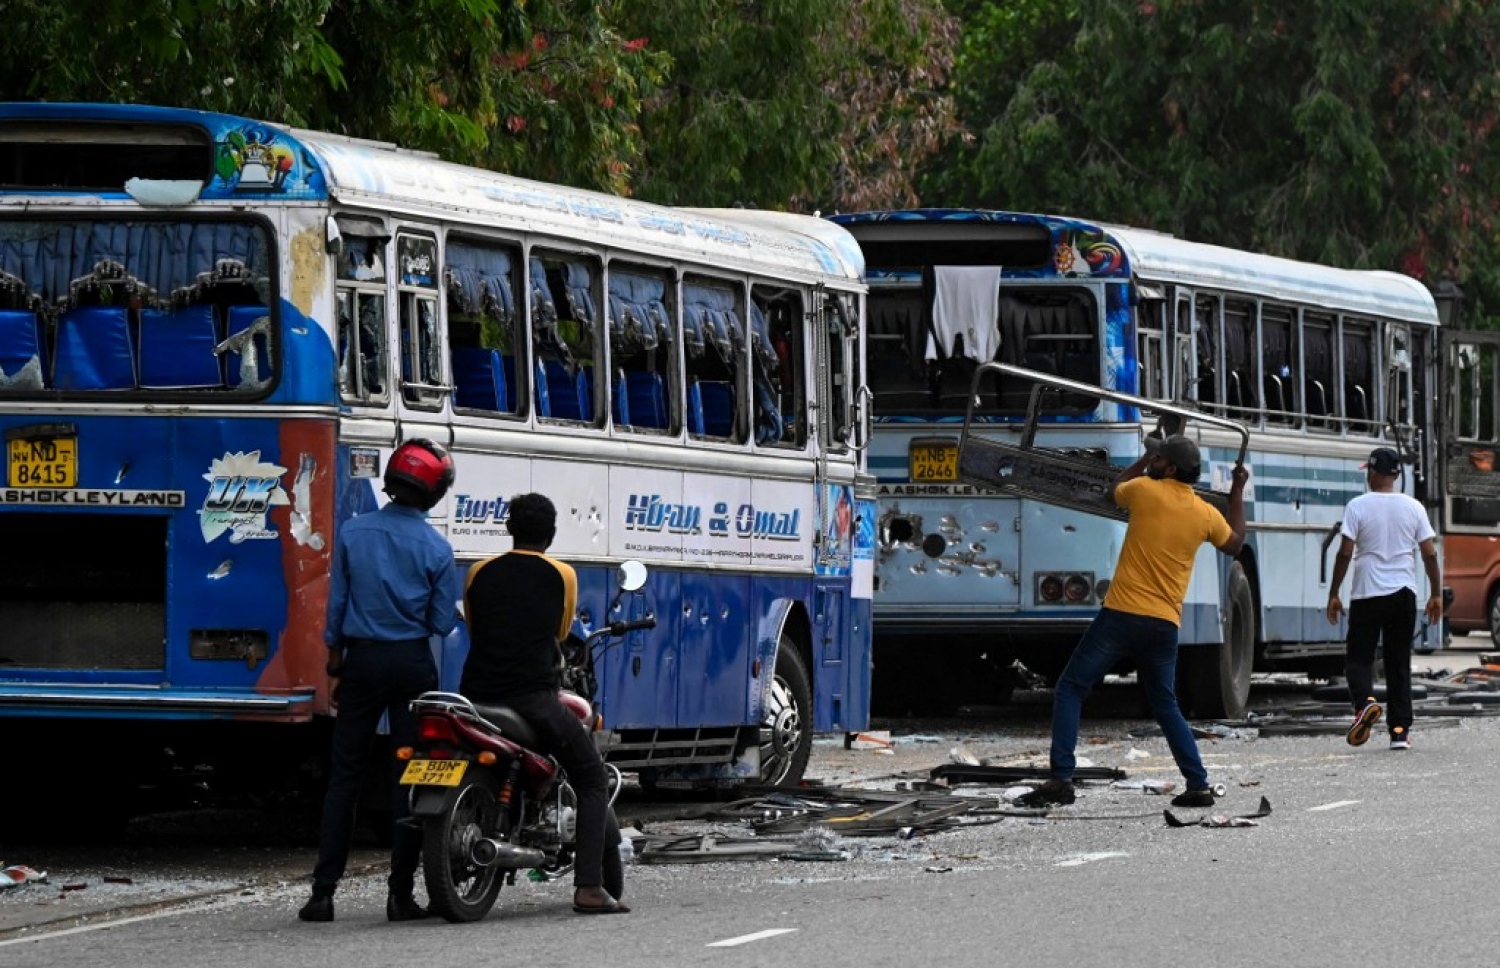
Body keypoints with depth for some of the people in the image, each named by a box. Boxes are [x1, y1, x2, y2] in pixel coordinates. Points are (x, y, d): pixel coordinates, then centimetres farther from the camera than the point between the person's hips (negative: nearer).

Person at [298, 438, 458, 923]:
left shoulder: (353, 533, -4)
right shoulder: (435, 548, -7)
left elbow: (336, 599, 2)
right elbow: (442, 623, -3)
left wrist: (334, 654, 15)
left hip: (362, 661, 1)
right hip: (413, 665, -1)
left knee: (344, 776, 5)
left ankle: (323, 892, 0)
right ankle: (401, 893, 2)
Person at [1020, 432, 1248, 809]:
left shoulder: (1146, 490, -4)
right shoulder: (1206, 514, 5)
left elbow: (1114, 489, 20)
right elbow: (1234, 544, 27)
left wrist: (1145, 460, 34)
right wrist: (1238, 493, 34)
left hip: (1122, 616, -4)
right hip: (1164, 625, 4)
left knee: (1070, 691, 3)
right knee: (1166, 707, 19)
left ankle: (1060, 779, -8)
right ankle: (1199, 786, 10)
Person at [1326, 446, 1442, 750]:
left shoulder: (1358, 507, -6)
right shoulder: (1414, 508, 3)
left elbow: (1345, 553, -8)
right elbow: (1429, 553, 3)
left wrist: (1334, 594, 0)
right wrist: (1436, 595, 11)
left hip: (1367, 594, -3)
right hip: (1404, 593, 3)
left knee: (1358, 657, 7)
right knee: (1399, 662, 9)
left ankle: (1365, 701, -22)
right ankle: (1400, 731, 5)